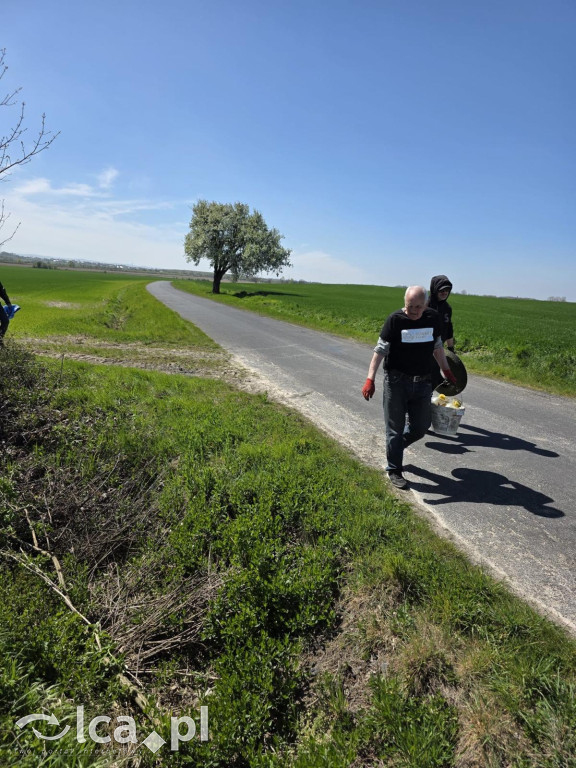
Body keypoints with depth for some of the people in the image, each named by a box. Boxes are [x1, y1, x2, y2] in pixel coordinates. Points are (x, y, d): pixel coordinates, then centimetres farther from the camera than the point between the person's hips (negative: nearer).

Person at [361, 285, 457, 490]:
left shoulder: (433, 318, 1)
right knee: (395, 428, 4)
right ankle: (394, 470, 19)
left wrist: (446, 370, 21)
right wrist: (370, 379, -21)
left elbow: (437, 346, 16)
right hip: (396, 381, -4)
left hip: (422, 381, 4)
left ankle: (395, 447, 39)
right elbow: (381, 349, -12)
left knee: (421, 426, 11)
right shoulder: (395, 319, -11)